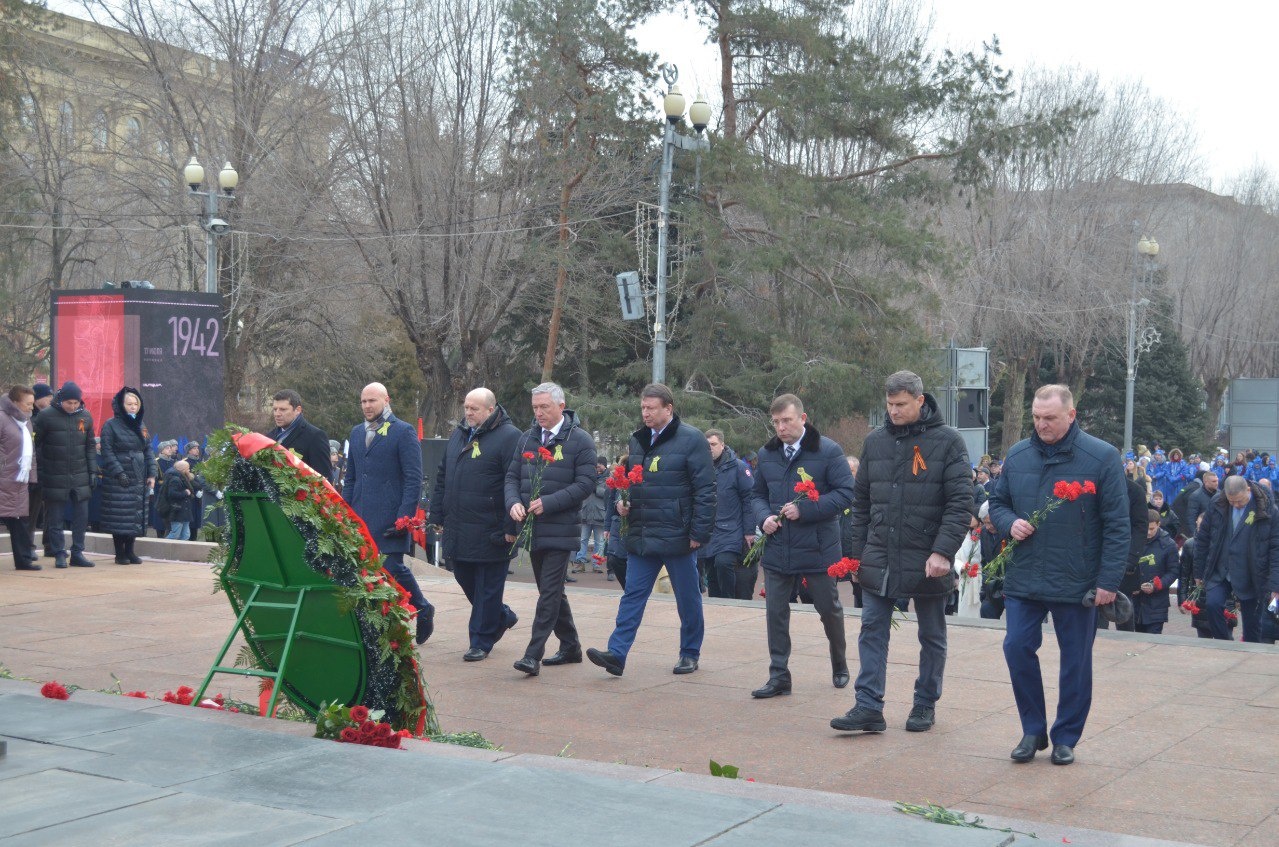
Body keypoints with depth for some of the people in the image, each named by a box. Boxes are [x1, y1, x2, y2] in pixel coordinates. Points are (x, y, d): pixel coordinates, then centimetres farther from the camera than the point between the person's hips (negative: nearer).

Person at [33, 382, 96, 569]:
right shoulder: (46, 416, -6)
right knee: (55, 518, 2)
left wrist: (92, 471, 6)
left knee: (81, 517, 5)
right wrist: (38, 472, -6)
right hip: (55, 477, -3)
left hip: (80, 477, 3)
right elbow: (36, 445, -2)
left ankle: (77, 553, 13)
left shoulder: (85, 416, 4)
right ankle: (60, 554, 10)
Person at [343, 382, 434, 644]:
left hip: (390, 519, -6)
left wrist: (405, 517, -15)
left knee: (393, 568, -6)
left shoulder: (404, 432, -4)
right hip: (360, 519, 6)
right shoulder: (356, 433, 16)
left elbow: (414, 479, -8)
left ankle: (423, 610, 19)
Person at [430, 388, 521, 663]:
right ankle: (502, 617, 37)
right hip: (457, 530, 8)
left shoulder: (509, 437, -11)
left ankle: (481, 642, 14)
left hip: (489, 532, -8)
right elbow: (442, 477, 21)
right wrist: (437, 514, 15)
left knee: (487, 588, 3)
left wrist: (510, 528, -19)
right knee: (464, 578, 16)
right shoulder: (459, 435, 13)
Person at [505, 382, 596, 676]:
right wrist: (513, 503, -7)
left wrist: (548, 503, -20)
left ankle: (533, 654, -10)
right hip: (532, 529, 7)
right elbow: (512, 476, 14)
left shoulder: (580, 441, -6)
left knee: (550, 591, -9)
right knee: (551, 591, 14)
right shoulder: (527, 439, 13)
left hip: (560, 529, -7)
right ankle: (570, 647, 27)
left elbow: (585, 484, -12)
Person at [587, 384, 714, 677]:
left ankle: (690, 654, 21)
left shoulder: (691, 439, -8)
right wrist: (620, 502, 3)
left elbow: (705, 490, -10)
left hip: (676, 536, -5)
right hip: (641, 536, 5)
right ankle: (616, 654, -3)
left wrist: (699, 532, -14)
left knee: (687, 598, 8)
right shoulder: (637, 440, 11)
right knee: (633, 595, 0)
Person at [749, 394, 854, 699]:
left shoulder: (828, 451, -8)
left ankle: (840, 665, 34)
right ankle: (779, 676, 10)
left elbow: (845, 492, -12)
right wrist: (764, 516, -5)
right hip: (777, 548, 4)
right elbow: (757, 494, 17)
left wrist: (805, 509, -21)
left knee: (829, 608, 11)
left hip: (818, 548, -4)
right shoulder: (767, 454, 8)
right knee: (775, 611, 2)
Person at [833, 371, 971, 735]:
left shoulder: (947, 441, -7)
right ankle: (869, 708, 4)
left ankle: (925, 705, 23)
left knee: (932, 637, 10)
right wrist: (858, 553, 9)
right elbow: (861, 502, 12)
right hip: (879, 559, 4)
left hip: (927, 561, -3)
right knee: (872, 631, 0)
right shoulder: (875, 442, 7)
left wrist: (943, 551, -20)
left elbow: (960, 503, -11)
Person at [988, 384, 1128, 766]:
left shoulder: (1102, 458, -8)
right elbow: (997, 502, 16)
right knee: (1017, 648, -1)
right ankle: (1033, 730, 16)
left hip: (1077, 583, -3)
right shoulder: (1017, 456, 5)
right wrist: (1010, 522, -8)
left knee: (1075, 661, 7)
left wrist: (1109, 580, -12)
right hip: (1024, 578, 3)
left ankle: (1066, 738, 21)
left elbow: (1118, 525, -8)